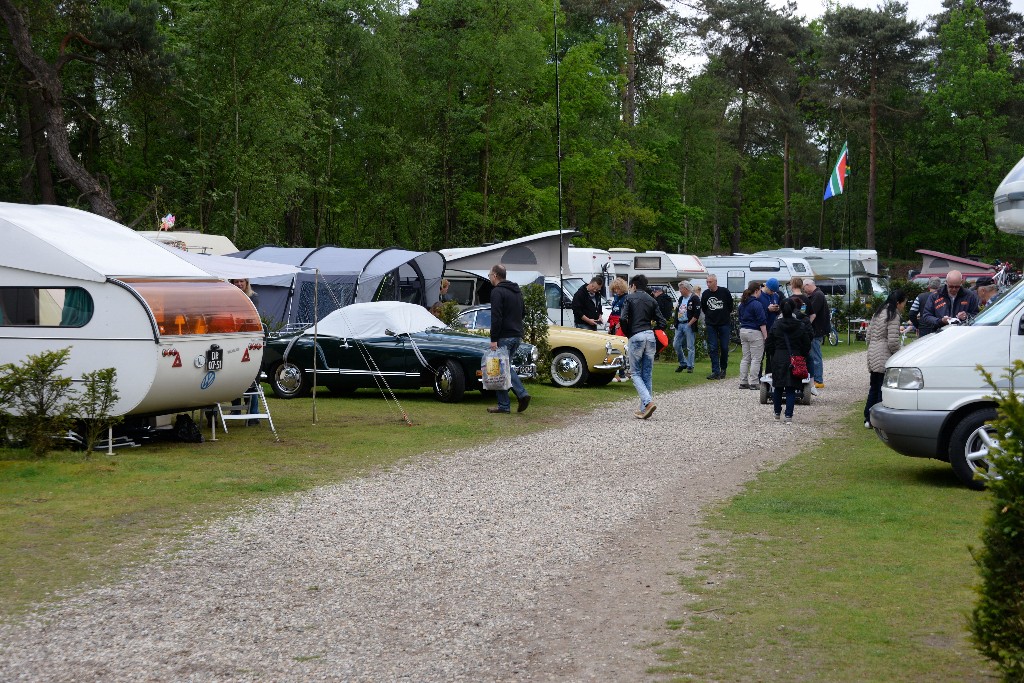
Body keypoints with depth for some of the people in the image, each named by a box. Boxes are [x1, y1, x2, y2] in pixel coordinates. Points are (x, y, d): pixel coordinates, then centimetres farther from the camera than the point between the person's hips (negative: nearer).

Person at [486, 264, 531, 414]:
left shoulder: (497, 292, -12)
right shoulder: (517, 291, 16)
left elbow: (496, 317, -19)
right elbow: (523, 311, 24)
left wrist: (493, 340, -18)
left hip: (504, 337, -8)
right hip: (517, 336, 9)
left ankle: (504, 405, 3)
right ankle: (522, 394, 3)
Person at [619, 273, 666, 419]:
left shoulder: (630, 298, 1)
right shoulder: (652, 300, 13)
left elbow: (623, 319, -11)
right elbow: (662, 323, 6)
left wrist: (627, 334, 4)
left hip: (636, 337, -4)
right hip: (650, 336, 4)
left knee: (636, 374, 2)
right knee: (647, 375, 9)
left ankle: (648, 402, -17)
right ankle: (644, 409, 10)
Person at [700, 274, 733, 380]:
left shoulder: (724, 292, -7)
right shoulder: (705, 294, 1)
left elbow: (730, 306, 7)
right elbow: (703, 307, 17)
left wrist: (726, 315, 11)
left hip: (724, 324, -2)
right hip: (711, 325, 2)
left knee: (724, 348, 3)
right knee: (712, 348, -4)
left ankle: (723, 369, 19)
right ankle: (715, 372, -5)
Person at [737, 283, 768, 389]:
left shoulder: (743, 304, 11)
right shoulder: (757, 304, -15)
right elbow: (762, 322, -15)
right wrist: (766, 336, -12)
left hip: (743, 331, 8)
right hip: (754, 332, -8)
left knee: (745, 358, 12)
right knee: (756, 359, -3)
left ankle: (743, 382, 12)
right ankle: (754, 383, -3)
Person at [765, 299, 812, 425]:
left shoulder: (775, 326, -5)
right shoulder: (801, 327, -4)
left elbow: (769, 346, -1)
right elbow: (807, 346, 0)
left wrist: (772, 359, 14)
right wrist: (801, 357, 16)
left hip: (778, 360, 0)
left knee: (778, 388, 15)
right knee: (791, 389, 2)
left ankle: (777, 413, 25)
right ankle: (788, 416, -6)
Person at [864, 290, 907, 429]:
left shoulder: (878, 313, 15)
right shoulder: (893, 316, -13)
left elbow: (869, 335, 18)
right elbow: (893, 341, -18)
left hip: (872, 354, 9)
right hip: (884, 357, -9)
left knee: (874, 388, 16)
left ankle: (869, 419, 20)